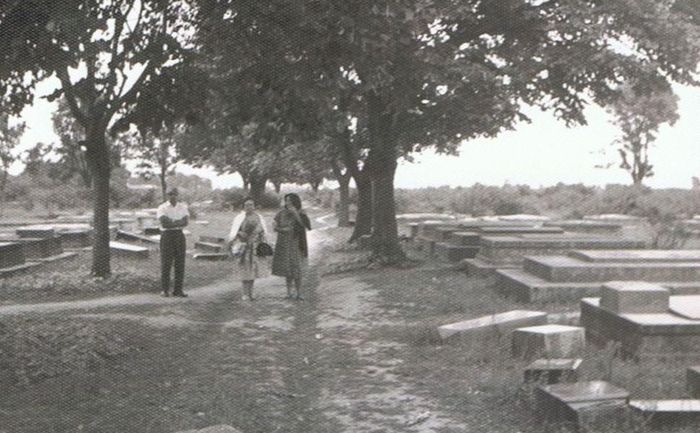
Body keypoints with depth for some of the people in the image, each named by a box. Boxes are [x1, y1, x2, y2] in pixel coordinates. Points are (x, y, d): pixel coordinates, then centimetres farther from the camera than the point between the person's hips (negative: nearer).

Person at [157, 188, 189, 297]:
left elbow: (185, 222, -8)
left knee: (180, 264, 0)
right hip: (166, 236, -3)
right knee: (166, 263, 0)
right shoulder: (162, 208, -4)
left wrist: (171, 223, -16)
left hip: (180, 236, 3)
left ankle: (178, 290, 7)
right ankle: (165, 289, 15)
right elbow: (164, 223, -18)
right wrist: (178, 223, -12)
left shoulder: (183, 207, 7)